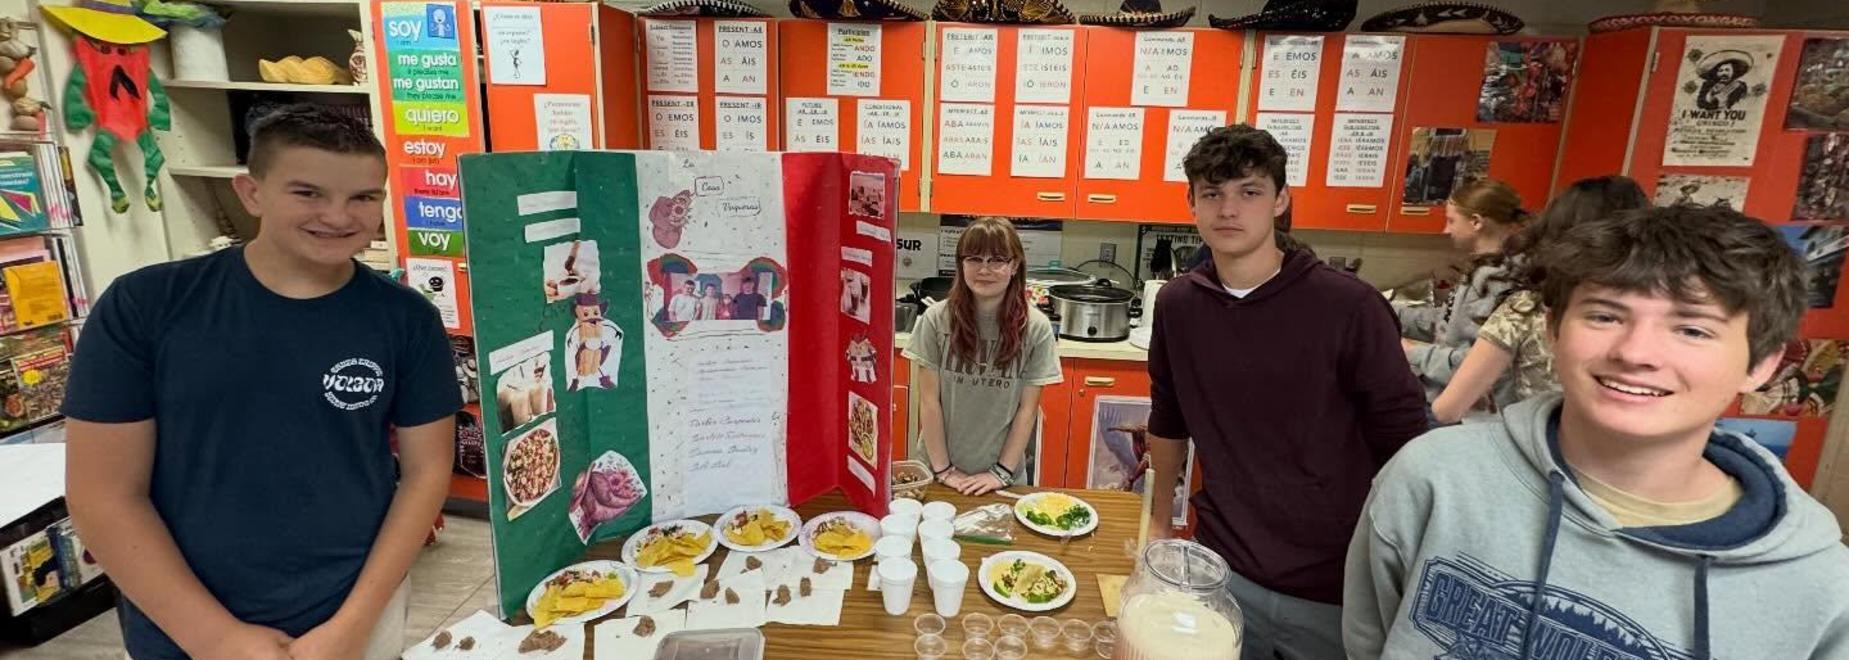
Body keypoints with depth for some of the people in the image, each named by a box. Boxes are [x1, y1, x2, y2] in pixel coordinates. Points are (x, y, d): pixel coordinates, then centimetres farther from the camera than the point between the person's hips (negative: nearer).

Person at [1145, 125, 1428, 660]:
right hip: (1221, 572, 3)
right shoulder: (1177, 304, -3)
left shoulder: (1350, 306, -14)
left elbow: (1404, 445, -8)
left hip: (1339, 590, -2)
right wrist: (1160, 520, 16)